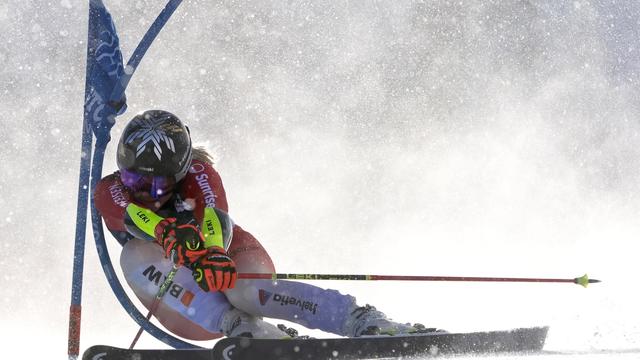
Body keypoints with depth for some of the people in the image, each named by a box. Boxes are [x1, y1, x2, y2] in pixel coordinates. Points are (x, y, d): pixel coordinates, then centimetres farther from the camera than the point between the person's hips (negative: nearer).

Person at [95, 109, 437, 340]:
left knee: (245, 291, -40)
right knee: (136, 255, -30)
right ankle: (242, 329, -38)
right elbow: (137, 216, -35)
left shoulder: (196, 172, -14)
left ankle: (367, 321, -41)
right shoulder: (110, 192, -11)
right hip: (187, 310, 2)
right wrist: (169, 233, -58)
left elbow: (215, 219, -34)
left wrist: (213, 254, -58)